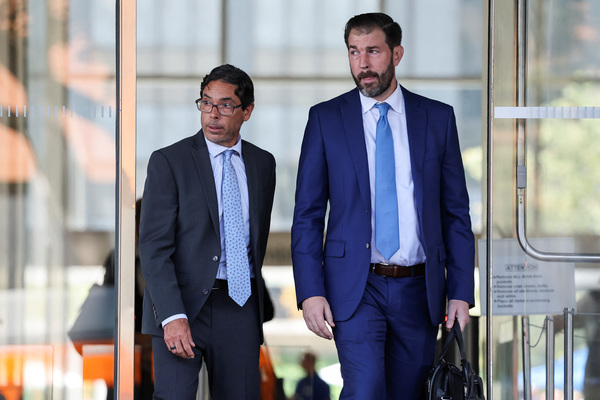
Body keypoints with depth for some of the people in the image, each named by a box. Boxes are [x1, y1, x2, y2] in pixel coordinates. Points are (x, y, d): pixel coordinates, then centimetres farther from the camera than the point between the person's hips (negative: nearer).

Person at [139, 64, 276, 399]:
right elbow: (154, 247, -9)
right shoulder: (169, 161, -3)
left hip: (241, 309, 4)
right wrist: (172, 316, -19)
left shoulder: (263, 163, 11)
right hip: (183, 305, -4)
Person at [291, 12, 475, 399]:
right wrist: (310, 292, -8)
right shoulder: (326, 119, 3)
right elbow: (307, 215, 3)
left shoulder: (438, 118, 6)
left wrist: (461, 294, -1)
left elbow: (456, 212, 7)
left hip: (418, 291, 2)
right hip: (355, 287, -2)